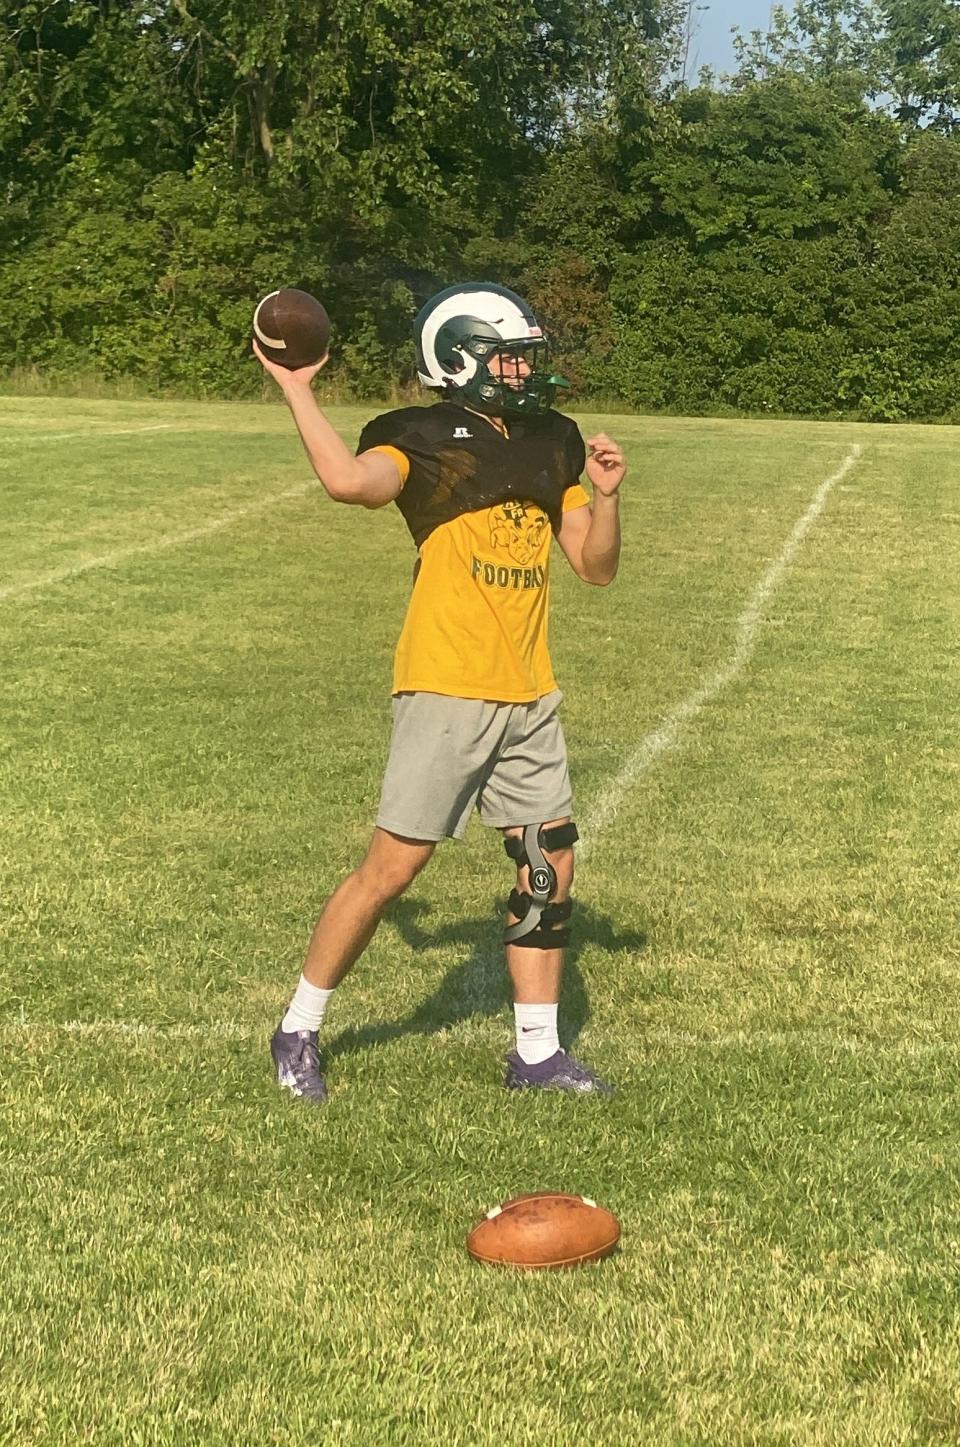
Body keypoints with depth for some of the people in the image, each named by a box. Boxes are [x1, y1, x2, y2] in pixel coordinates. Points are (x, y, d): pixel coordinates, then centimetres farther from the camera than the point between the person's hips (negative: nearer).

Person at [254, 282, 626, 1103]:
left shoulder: (553, 444, 12)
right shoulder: (425, 441, -8)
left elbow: (597, 567, 14)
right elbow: (350, 481, -30)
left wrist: (606, 496, -3)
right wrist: (296, 389, -21)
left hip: (530, 698, 7)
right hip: (447, 690, -7)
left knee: (550, 867, 9)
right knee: (393, 867, -3)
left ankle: (537, 1053, 21)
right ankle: (299, 1031, 13)